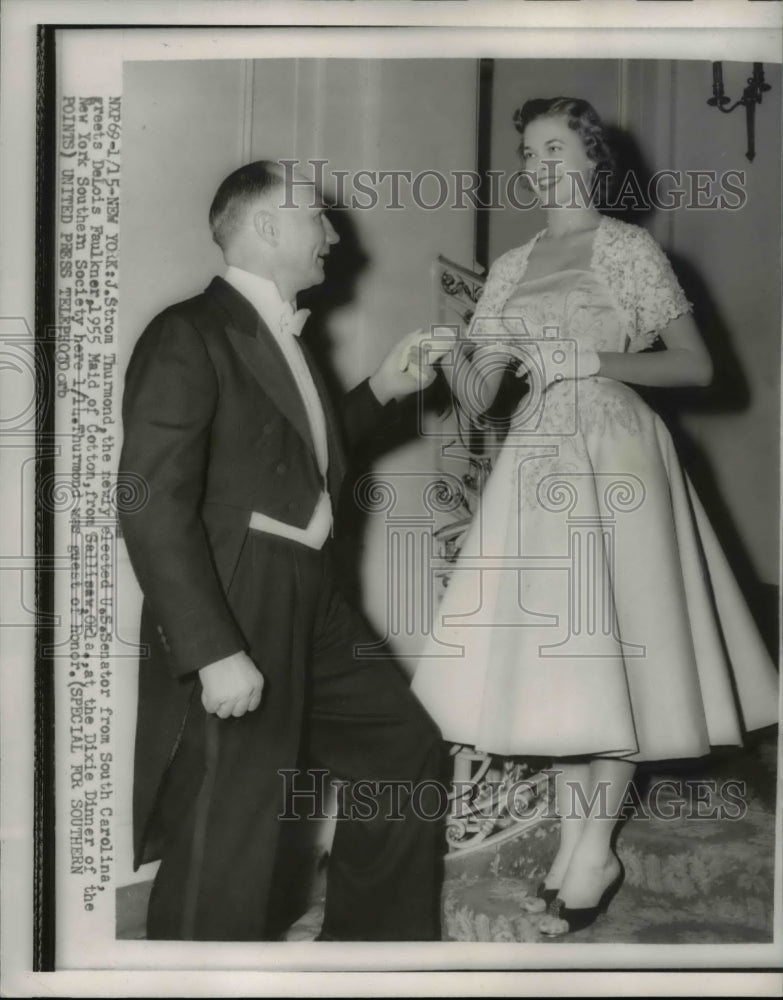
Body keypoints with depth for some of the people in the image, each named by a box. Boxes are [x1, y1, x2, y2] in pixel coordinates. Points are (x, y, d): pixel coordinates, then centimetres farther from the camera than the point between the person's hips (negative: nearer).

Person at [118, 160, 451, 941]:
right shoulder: (188, 335, -14)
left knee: (405, 746, 20)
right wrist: (214, 652, -25)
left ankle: (373, 936, 36)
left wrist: (382, 390, 17)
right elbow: (152, 510, -21)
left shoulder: (280, 335, 15)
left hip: (308, 606, 10)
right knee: (226, 844, -1)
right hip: (232, 619, -10)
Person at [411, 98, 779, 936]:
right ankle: (571, 838, 14)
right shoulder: (511, 268, 14)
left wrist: (595, 361, -14)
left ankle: (594, 851, 6)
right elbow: (476, 397, 9)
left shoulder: (629, 248, 0)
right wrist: (450, 363, -13)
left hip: (613, 454, -5)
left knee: (610, 644, -4)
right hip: (537, 457, 5)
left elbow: (697, 366, -4)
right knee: (552, 649, 4)